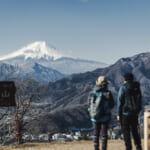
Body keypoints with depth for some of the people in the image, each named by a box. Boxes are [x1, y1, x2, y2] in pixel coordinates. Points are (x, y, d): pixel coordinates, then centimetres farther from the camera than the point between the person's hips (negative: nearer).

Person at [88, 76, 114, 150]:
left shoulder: (92, 93, -4)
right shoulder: (108, 93, -12)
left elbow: (89, 105, 4)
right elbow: (112, 105, -2)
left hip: (94, 117, 2)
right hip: (105, 117, -2)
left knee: (96, 134, 14)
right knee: (104, 134, 5)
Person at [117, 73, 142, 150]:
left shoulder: (123, 88, -9)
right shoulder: (137, 87, 7)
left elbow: (120, 101, -10)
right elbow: (140, 101, 11)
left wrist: (118, 114, -6)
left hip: (125, 113, -5)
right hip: (135, 113, 5)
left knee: (126, 132, 0)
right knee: (135, 131, 15)